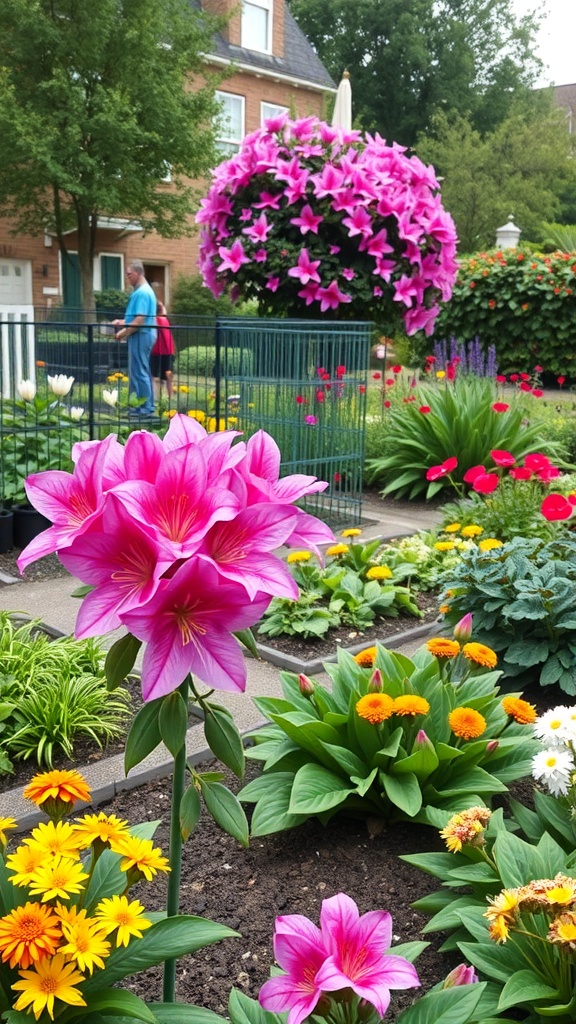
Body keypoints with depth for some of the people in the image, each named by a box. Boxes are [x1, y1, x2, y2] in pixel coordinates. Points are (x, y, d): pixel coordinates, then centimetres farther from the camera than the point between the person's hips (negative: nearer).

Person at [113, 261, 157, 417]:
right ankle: (147, 406, 18)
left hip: (141, 336, -11)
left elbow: (140, 320, -22)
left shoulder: (142, 293, -16)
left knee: (139, 373, -7)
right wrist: (123, 322, 17)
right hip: (143, 335, 11)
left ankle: (144, 409, -4)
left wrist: (124, 332, -13)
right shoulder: (144, 290, 17)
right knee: (143, 372, 13)